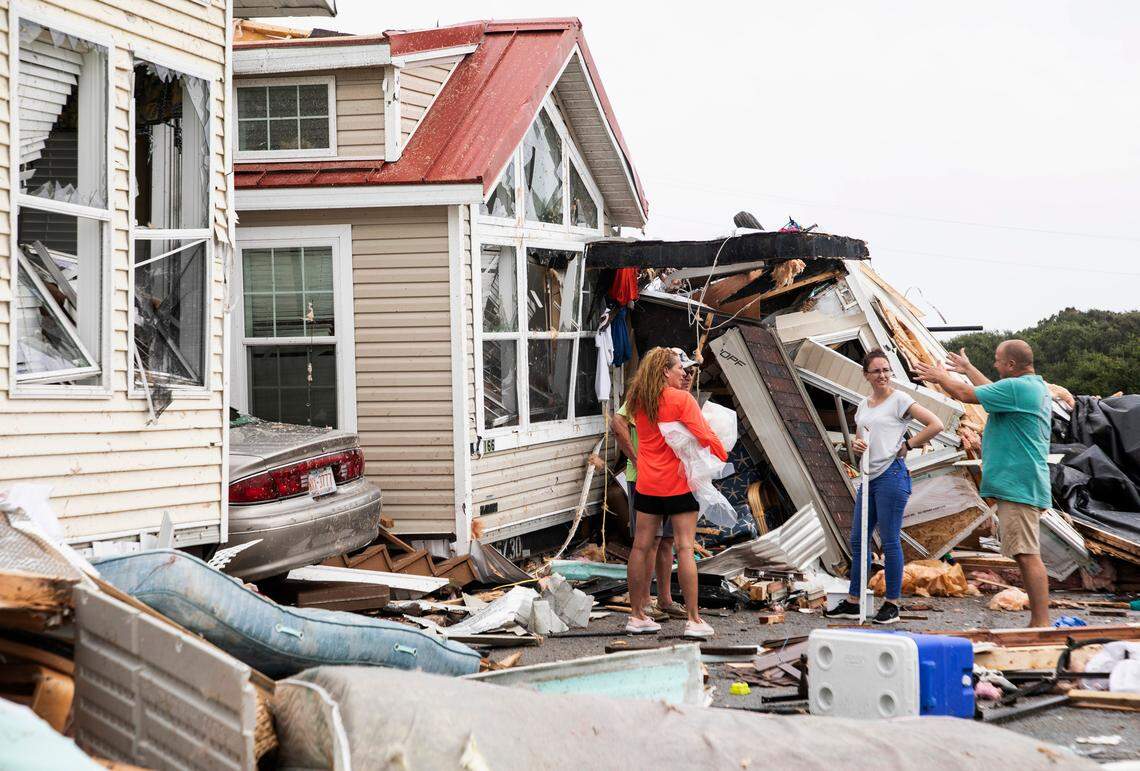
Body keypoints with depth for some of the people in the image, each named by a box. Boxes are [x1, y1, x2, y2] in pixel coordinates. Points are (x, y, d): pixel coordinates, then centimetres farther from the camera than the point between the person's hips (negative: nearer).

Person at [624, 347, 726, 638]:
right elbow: (704, 435, -15)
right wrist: (723, 455, 1)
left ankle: (636, 615, 15)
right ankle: (693, 619, -3)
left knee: (641, 547, 9)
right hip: (678, 482, -6)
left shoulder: (638, 402, 4)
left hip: (647, 483, 6)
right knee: (685, 548, -4)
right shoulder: (682, 399, -12)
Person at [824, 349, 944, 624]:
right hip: (869, 477, 8)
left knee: (890, 541, -4)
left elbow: (935, 425, -9)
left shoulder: (899, 399, -4)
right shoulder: (863, 405, 16)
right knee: (858, 539, 10)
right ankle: (853, 602, 17)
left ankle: (892, 604, 3)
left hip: (891, 475, -8)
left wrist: (907, 445, -8)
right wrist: (855, 445, -2)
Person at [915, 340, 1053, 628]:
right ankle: (1037, 623, 15)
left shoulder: (1017, 387, -15)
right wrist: (967, 369, 45)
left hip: (1017, 485, -11)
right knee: (1027, 556, 12)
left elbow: (967, 394, -10)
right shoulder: (1038, 387, 17)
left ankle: (1041, 623, -14)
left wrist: (941, 377, 9)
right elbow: (994, 392, 35)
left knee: (1027, 556, -12)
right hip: (1025, 485, 11)